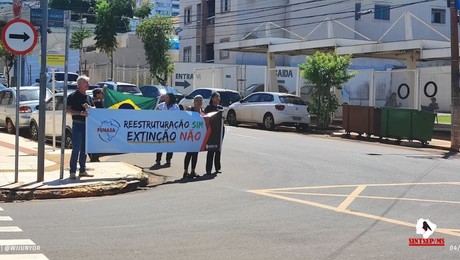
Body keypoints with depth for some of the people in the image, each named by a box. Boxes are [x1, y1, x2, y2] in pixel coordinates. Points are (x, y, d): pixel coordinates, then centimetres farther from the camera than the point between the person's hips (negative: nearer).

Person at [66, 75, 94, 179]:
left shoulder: (88, 97, 16)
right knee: (76, 149, -8)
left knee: (84, 149, 10)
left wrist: (89, 107, -4)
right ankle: (72, 172, -5)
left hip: (87, 124, 7)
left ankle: (83, 170, 17)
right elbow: (67, 110, -10)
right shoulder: (73, 96, -4)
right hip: (78, 124, -6)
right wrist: (80, 113, -21)